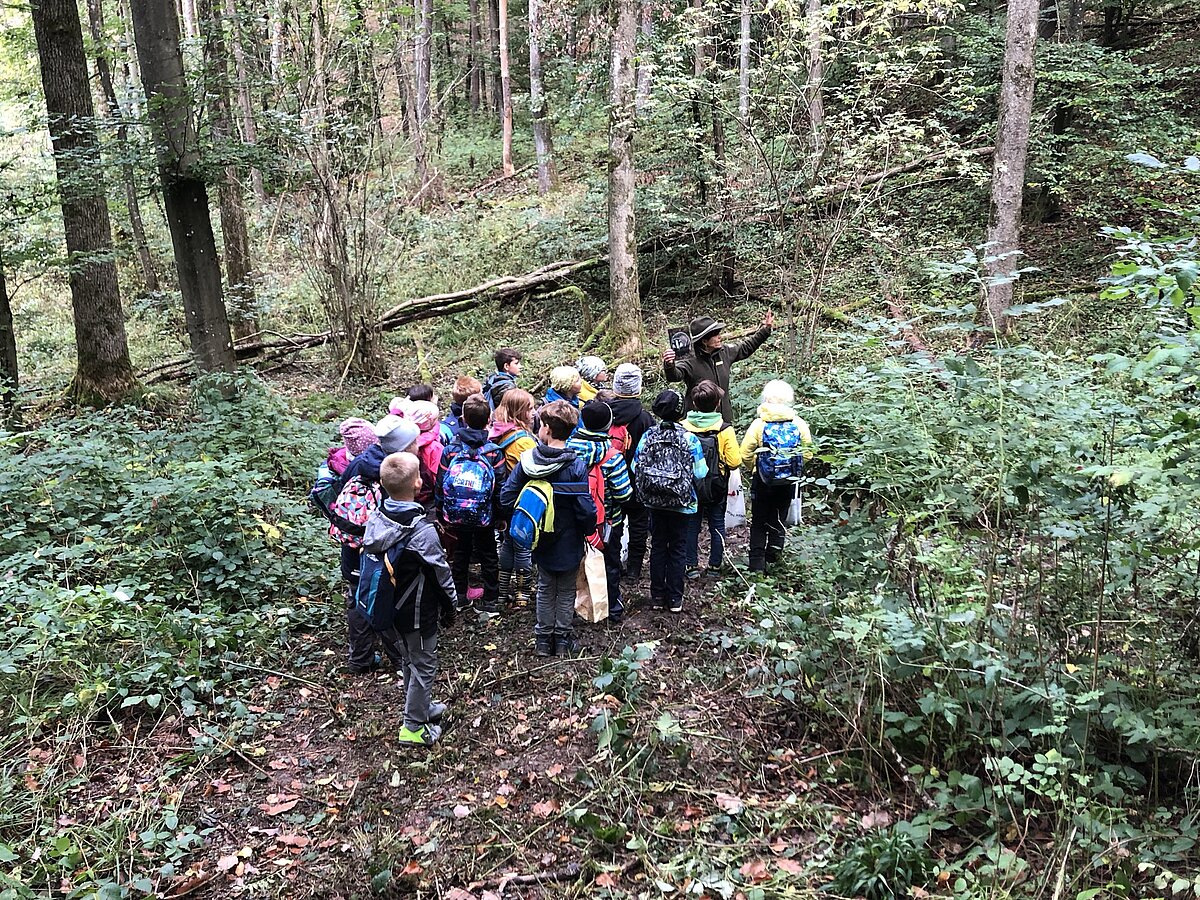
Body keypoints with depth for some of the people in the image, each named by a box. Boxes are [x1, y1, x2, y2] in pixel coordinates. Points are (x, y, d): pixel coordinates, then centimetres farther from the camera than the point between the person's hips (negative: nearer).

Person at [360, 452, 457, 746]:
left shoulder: (375, 520, -8)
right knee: (424, 665, 10)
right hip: (418, 613, -7)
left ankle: (422, 707, 42)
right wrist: (450, 607, -1)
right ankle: (414, 726, 19)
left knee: (408, 660, 24)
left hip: (388, 608, 7)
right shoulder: (422, 530, -28)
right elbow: (441, 574, -18)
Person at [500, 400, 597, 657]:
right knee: (566, 592, 15)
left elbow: (507, 497, -9)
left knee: (545, 589, 20)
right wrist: (589, 531, -2)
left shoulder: (527, 460, -12)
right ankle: (563, 640, 26)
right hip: (569, 544, -3)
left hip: (541, 540, 3)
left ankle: (543, 639, 29)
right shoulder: (576, 466, -22)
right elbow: (586, 510, -22)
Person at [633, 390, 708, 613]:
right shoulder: (689, 438, -15)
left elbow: (636, 467, -5)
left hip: (655, 502, 2)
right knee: (678, 548, 9)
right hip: (682, 504, -2)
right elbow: (700, 472, -13)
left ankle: (657, 595, 20)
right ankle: (675, 598, 14)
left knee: (658, 545, 14)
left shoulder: (648, 436, -8)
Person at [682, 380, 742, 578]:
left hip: (690, 486, 1)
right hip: (717, 488, -1)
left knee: (692, 525, 14)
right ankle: (715, 565, 23)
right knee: (717, 525, 15)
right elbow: (735, 462, -16)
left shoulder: (684, 426, -13)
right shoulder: (725, 429, -17)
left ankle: (692, 565, 17)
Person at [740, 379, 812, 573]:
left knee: (759, 522, 12)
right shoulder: (799, 424, -8)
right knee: (779, 519, 18)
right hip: (789, 482, 1)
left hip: (763, 480, -1)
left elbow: (745, 454, -13)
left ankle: (757, 563, 11)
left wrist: (756, 465, 7)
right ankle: (774, 554, 18)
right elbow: (808, 454, -4)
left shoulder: (759, 424, -13)